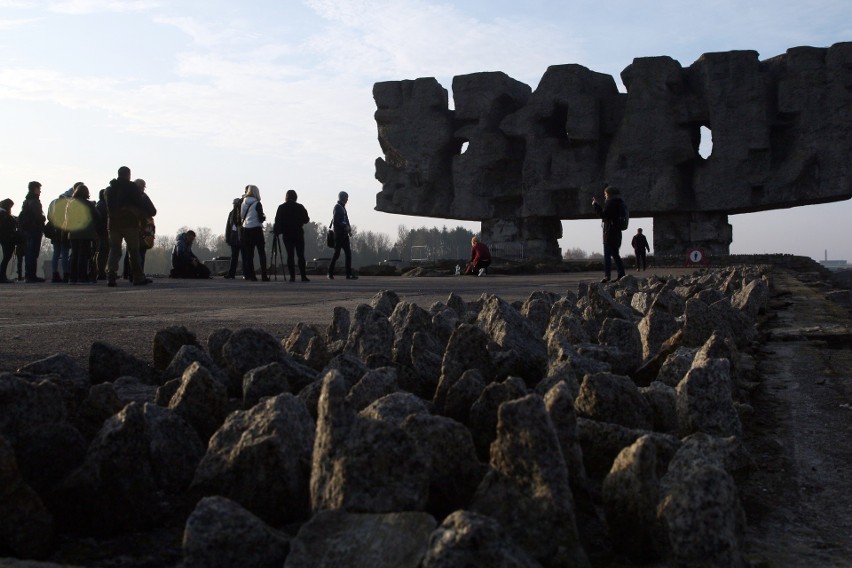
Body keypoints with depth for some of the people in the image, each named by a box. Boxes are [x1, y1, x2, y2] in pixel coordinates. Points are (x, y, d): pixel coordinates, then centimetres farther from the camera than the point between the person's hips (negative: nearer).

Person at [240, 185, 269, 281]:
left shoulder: (243, 203, 5)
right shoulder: (257, 204, -9)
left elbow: (241, 217, 7)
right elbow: (260, 218, -12)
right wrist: (264, 217, 8)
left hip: (246, 230, 5)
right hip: (256, 230, -5)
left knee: (249, 254, 8)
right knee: (262, 253, 1)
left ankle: (251, 275, 5)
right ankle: (264, 276, -4)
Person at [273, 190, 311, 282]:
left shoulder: (281, 208, 0)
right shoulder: (300, 207, -3)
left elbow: (277, 221, -4)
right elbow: (306, 220, 0)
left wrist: (276, 231, 5)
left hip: (286, 234, 1)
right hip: (298, 234, -1)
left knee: (290, 255, 4)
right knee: (301, 255, 2)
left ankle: (292, 276, -1)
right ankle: (303, 276, -2)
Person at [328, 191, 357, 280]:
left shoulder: (342, 207, 17)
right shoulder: (337, 207, -11)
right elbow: (335, 222, -19)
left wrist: (348, 229, 9)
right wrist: (345, 227, -19)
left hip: (344, 234, 9)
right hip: (339, 234, -9)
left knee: (348, 253, 4)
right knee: (337, 253, -5)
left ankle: (349, 274, 4)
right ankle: (330, 273, 4)